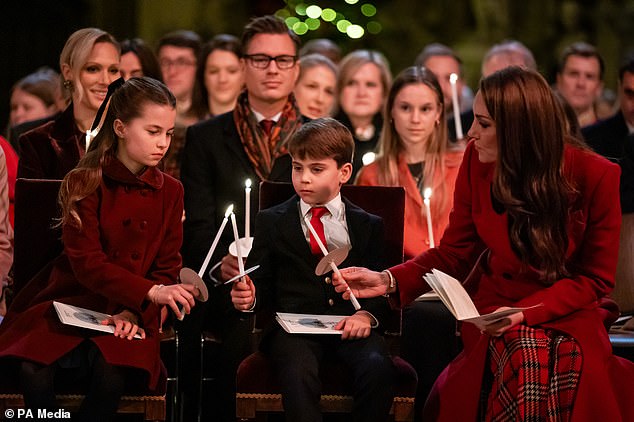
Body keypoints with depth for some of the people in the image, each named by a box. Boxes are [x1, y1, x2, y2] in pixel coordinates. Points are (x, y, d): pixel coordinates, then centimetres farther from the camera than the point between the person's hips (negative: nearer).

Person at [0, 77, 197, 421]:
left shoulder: (170, 192, 5)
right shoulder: (84, 184, -5)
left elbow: (167, 268, 4)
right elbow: (87, 263, -14)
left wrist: (135, 311, -16)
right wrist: (151, 292, -27)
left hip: (131, 314, 1)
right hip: (72, 302, -1)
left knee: (111, 372, -33)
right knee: (34, 371, -31)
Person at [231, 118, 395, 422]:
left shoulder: (368, 226, 17)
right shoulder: (271, 221, 17)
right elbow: (262, 283, 16)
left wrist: (368, 314, -11)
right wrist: (249, 297, -8)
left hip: (350, 327, 1)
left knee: (378, 368, -32)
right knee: (298, 374, -35)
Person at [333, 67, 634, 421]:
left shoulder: (597, 176, -11)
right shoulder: (478, 162, -2)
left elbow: (595, 279, -4)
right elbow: (455, 254, 6)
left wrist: (524, 313, -18)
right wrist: (388, 281, -10)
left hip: (570, 316, -1)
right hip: (494, 307, 1)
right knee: (520, 355, -33)